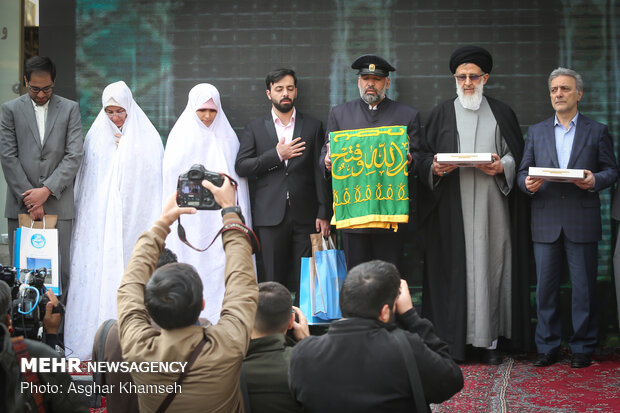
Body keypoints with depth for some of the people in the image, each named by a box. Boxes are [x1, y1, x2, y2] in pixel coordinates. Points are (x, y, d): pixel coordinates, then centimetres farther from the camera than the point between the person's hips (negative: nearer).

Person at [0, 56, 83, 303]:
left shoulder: (70, 109, 8)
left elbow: (74, 156, 0)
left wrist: (47, 190, -10)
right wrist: (29, 198, -8)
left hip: (58, 203, 0)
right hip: (21, 205, 0)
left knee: (60, 270, -2)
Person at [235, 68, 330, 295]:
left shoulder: (313, 126, 11)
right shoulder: (255, 127, 11)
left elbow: (320, 172, 7)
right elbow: (241, 166, 2)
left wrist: (323, 214, 0)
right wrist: (277, 155, -9)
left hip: (305, 215, 0)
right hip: (270, 215, 0)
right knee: (274, 281, 1)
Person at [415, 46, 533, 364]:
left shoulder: (502, 113, 13)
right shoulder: (441, 114, 11)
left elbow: (518, 154, 10)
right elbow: (423, 155, 8)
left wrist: (502, 167, -10)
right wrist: (434, 167, -13)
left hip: (492, 205, 1)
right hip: (452, 209, 0)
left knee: (491, 266, -2)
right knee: (454, 269, -3)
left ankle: (490, 339, 4)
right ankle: (452, 340, 1)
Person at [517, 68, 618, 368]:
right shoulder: (536, 132, 15)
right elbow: (522, 171, 12)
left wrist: (594, 180, -15)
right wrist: (527, 184, -11)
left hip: (582, 222, -2)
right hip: (546, 222, 2)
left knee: (584, 288, 1)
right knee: (545, 287, 3)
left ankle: (582, 348, 10)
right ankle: (547, 347, 12)